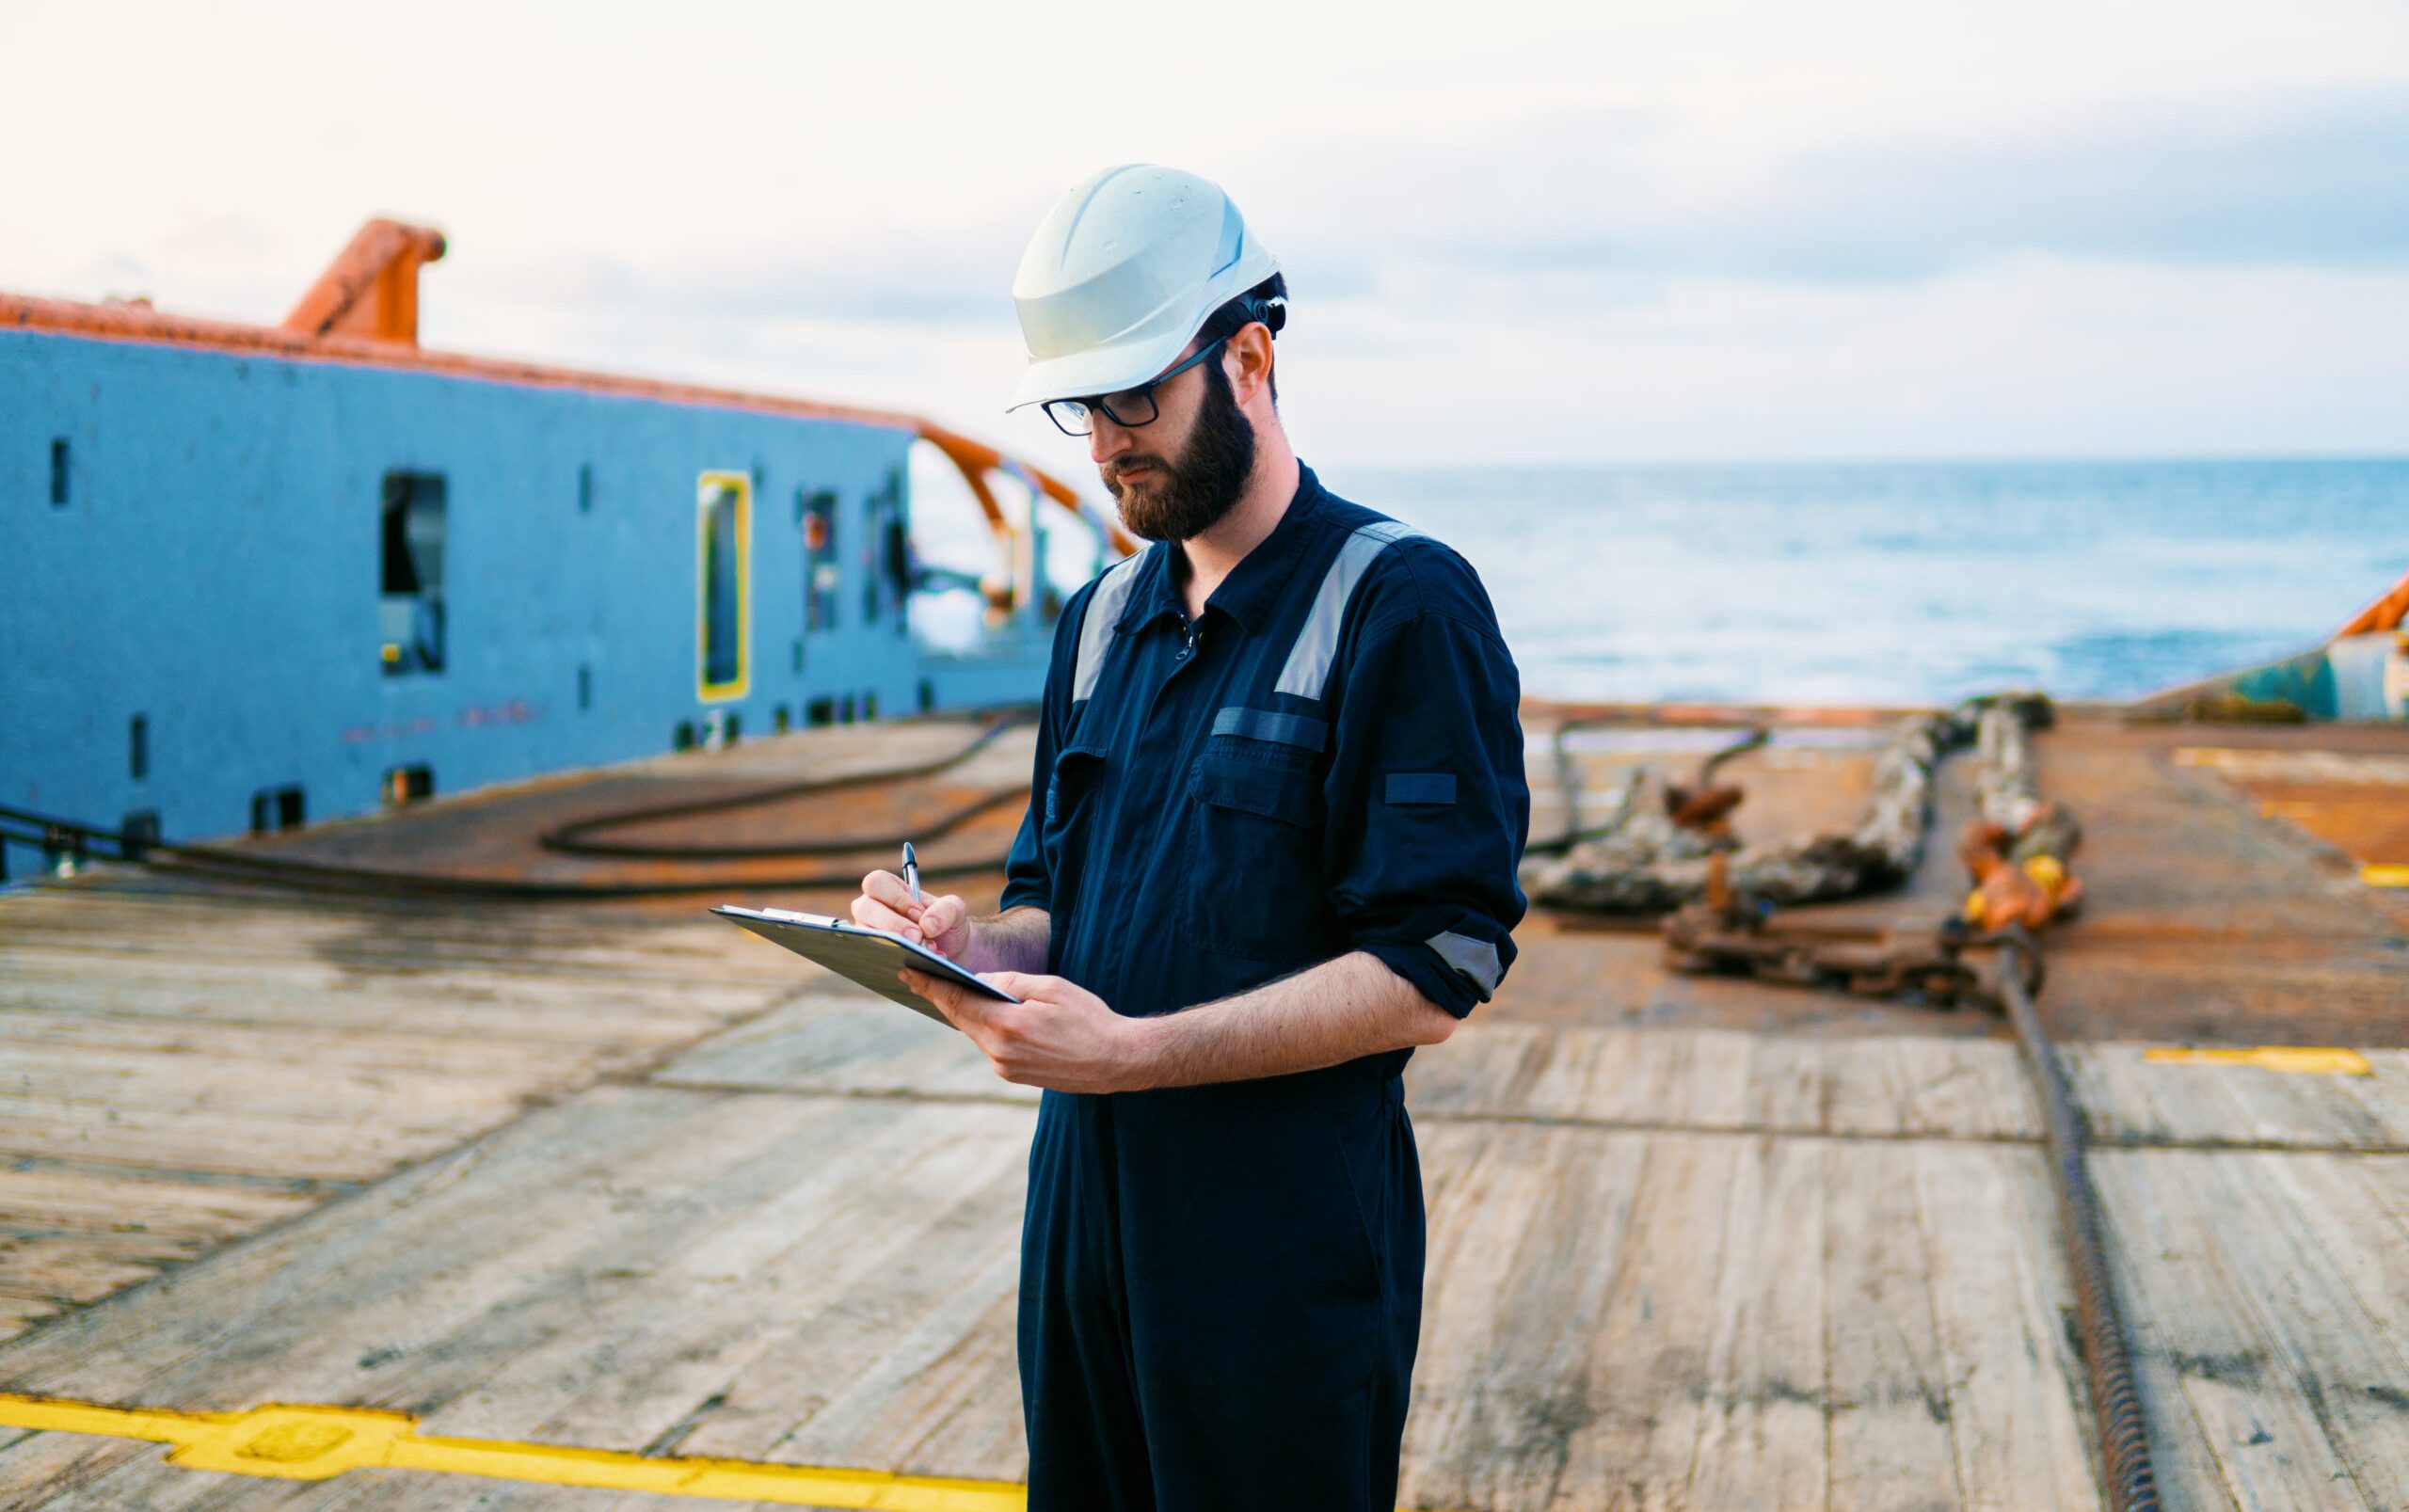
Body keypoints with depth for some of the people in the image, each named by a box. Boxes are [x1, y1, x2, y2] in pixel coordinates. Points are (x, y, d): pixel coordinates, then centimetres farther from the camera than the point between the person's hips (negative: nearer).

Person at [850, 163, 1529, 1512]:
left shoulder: (1404, 605, -11)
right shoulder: (1104, 618, 13)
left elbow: (1433, 972, -17)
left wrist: (1132, 1050, -23)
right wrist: (979, 947, -5)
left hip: (1287, 1238, -6)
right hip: (1084, 1198, 7)